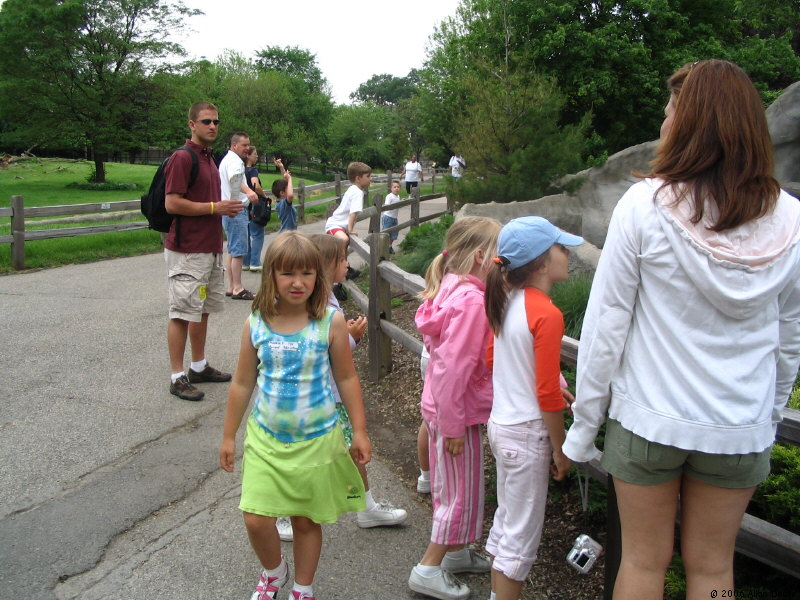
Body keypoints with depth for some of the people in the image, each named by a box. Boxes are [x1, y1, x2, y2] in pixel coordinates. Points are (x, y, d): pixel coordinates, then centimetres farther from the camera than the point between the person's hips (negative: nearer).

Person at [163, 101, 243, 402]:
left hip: (210, 249, 10)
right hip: (187, 252, -9)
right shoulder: (182, 158, -13)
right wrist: (215, 208, -18)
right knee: (183, 313, -4)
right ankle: (177, 377, 4)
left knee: (203, 310, 16)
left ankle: (199, 366, 28)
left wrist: (226, 208, 12)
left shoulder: (210, 158, 17)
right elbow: (172, 203, -20)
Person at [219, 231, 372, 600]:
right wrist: (228, 436, 9)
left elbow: (346, 378, -3)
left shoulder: (331, 322, -12)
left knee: (306, 521, 12)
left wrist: (359, 431, -1)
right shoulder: (256, 324, -6)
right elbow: (242, 383, 4)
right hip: (265, 438, 2)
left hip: (317, 441, -1)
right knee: (256, 519, -1)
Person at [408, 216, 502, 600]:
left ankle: (457, 553, 41)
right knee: (462, 494, 7)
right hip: (457, 411, -9)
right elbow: (452, 369, -27)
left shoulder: (452, 290, 3)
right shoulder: (471, 300, -26)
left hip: (441, 405, 9)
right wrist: (453, 425, -21)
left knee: (452, 488, 23)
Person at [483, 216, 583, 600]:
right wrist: (560, 451, -10)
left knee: (506, 521, 23)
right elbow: (546, 395, -21)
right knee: (521, 537, 6)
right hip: (528, 433, -8)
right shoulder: (547, 314, -22)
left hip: (501, 423, 9)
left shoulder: (507, 302, 2)